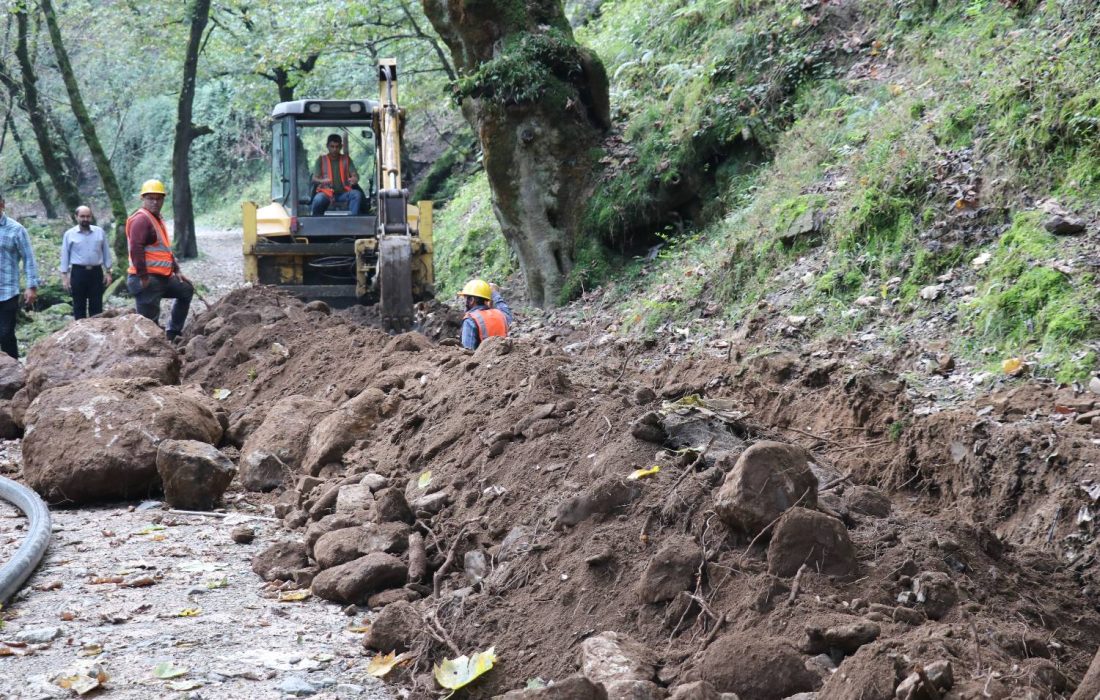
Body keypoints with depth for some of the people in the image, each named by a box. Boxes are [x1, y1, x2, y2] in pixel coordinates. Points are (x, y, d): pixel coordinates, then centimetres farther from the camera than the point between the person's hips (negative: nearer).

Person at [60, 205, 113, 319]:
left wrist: (108, 272, 6)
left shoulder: (99, 232, 6)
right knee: (79, 306, 4)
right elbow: (65, 256, 3)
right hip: (78, 272, -1)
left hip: (96, 272, 1)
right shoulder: (69, 234, 2)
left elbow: (106, 252, 10)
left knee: (96, 306, 4)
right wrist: (64, 276, -2)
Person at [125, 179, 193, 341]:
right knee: (149, 320, -9)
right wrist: (143, 277, -25)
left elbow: (166, 249, 27)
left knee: (187, 290, 26)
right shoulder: (141, 219, -14)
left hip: (163, 277, 11)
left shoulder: (157, 219, 18)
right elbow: (136, 249, -24)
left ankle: (173, 332, 25)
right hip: (147, 280, -10)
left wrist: (176, 270, 20)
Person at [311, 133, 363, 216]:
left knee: (357, 194, -30)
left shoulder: (346, 160, 15)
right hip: (327, 193, -2)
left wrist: (355, 179, -23)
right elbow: (314, 179, 1)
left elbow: (355, 174, 4)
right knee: (318, 199, -36)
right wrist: (322, 181, -24)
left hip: (343, 193, 2)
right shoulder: (321, 160, 10)